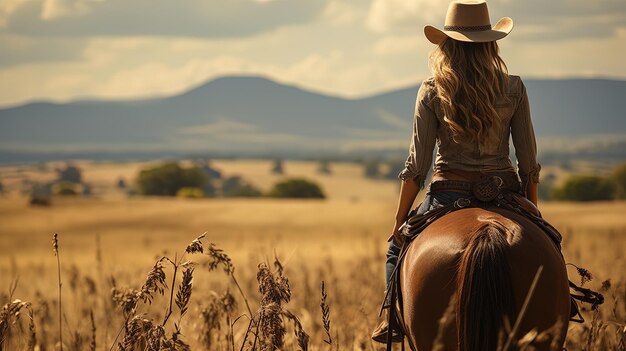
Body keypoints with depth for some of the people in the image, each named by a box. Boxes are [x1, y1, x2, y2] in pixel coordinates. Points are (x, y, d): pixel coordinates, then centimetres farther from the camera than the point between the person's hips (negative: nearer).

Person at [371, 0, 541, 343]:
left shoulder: (432, 92, -7)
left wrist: (399, 221, 4)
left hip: (449, 194, -1)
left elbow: (417, 166, -6)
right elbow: (529, 161, -1)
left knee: (399, 247, 27)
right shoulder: (514, 89, -4)